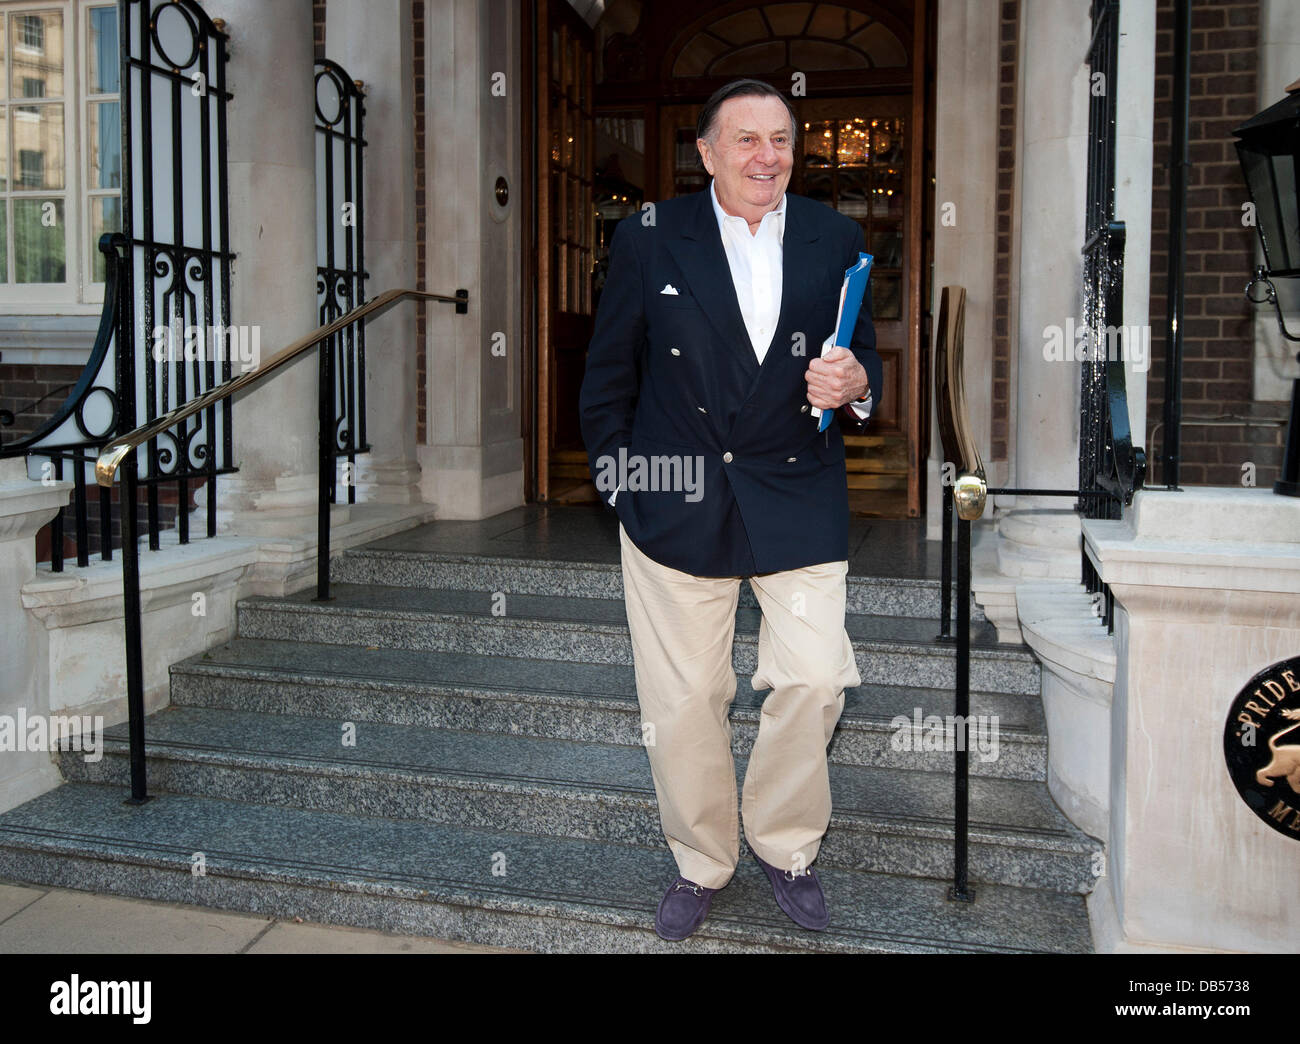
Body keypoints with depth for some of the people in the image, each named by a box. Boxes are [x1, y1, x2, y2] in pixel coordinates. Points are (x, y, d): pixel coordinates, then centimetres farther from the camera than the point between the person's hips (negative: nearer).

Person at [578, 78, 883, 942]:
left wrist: (855, 384, -14)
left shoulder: (836, 239, 5)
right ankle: (701, 864, 29)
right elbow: (609, 374, 4)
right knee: (683, 700, 7)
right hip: (677, 503, -1)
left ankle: (787, 848, 21)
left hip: (798, 501, 1)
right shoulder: (651, 238, -1)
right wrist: (618, 482, 1)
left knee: (815, 677, -8)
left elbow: (863, 360, 9)